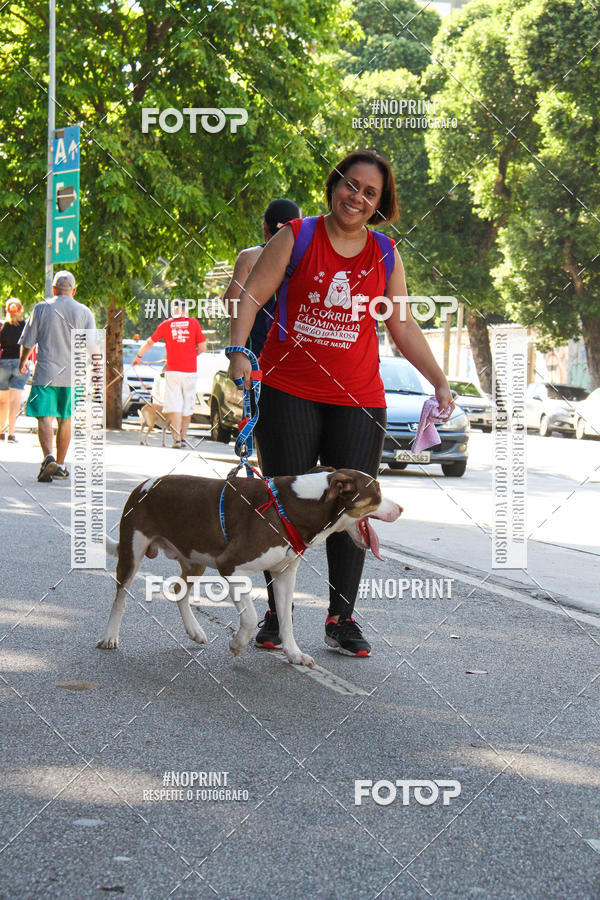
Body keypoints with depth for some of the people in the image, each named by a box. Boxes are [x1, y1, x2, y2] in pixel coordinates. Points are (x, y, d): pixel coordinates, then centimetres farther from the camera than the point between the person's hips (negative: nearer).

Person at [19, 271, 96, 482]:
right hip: (73, 375, 2)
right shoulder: (84, 312, 3)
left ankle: (48, 457, -29)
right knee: (65, 419, 13)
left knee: (45, 417, -6)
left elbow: (28, 342, 2)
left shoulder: (41, 308, -1)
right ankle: (60, 466, 19)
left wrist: (23, 362, 21)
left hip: (46, 372, -2)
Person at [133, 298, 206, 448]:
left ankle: (176, 439, -13)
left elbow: (150, 342, 13)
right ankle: (183, 438, 20)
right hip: (190, 371, 1)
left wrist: (139, 357, 28)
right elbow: (202, 347, 0)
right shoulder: (194, 323, 1)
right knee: (187, 407, 12)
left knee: (174, 406, -3)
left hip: (173, 371, -1)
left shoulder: (166, 325, 1)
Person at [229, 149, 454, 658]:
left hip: (358, 400, 2)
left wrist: (440, 382, 9)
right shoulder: (296, 238, 1)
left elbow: (404, 326, 14)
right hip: (288, 392, -2)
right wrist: (238, 350, -18)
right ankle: (276, 613, 14)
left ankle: (342, 618, 9)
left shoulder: (385, 254, 9)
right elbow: (252, 296, -3)